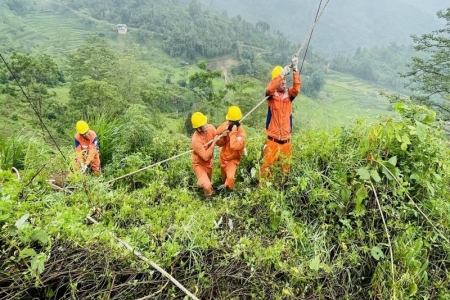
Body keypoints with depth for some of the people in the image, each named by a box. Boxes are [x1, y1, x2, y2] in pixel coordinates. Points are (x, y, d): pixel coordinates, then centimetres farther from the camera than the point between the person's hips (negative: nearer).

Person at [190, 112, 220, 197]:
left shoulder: (210, 128, -20)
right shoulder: (196, 140, -36)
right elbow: (205, 157, -31)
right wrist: (213, 143, -33)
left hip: (209, 162, 6)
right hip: (199, 164, -6)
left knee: (208, 180, 28)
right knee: (207, 187, -19)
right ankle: (208, 196, 16)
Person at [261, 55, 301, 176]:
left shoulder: (289, 94, 3)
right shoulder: (271, 95, -3)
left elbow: (297, 89, -17)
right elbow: (269, 89, -26)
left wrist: (295, 70, -28)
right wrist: (282, 74, -34)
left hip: (286, 140, 3)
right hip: (272, 139, -3)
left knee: (286, 166, 13)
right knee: (267, 164, -2)